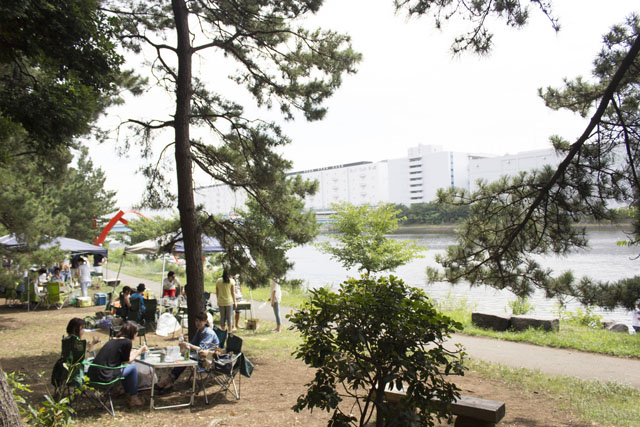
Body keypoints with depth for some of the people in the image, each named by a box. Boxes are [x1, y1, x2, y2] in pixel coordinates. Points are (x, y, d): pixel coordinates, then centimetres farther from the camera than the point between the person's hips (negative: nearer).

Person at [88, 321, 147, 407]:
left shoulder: (112, 340, 14)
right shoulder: (126, 342, -8)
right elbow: (126, 361, 1)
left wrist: (138, 351, 36)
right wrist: (139, 351, 14)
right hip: (104, 378, -8)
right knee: (132, 367, 9)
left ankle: (128, 394, 32)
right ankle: (134, 398, 17)